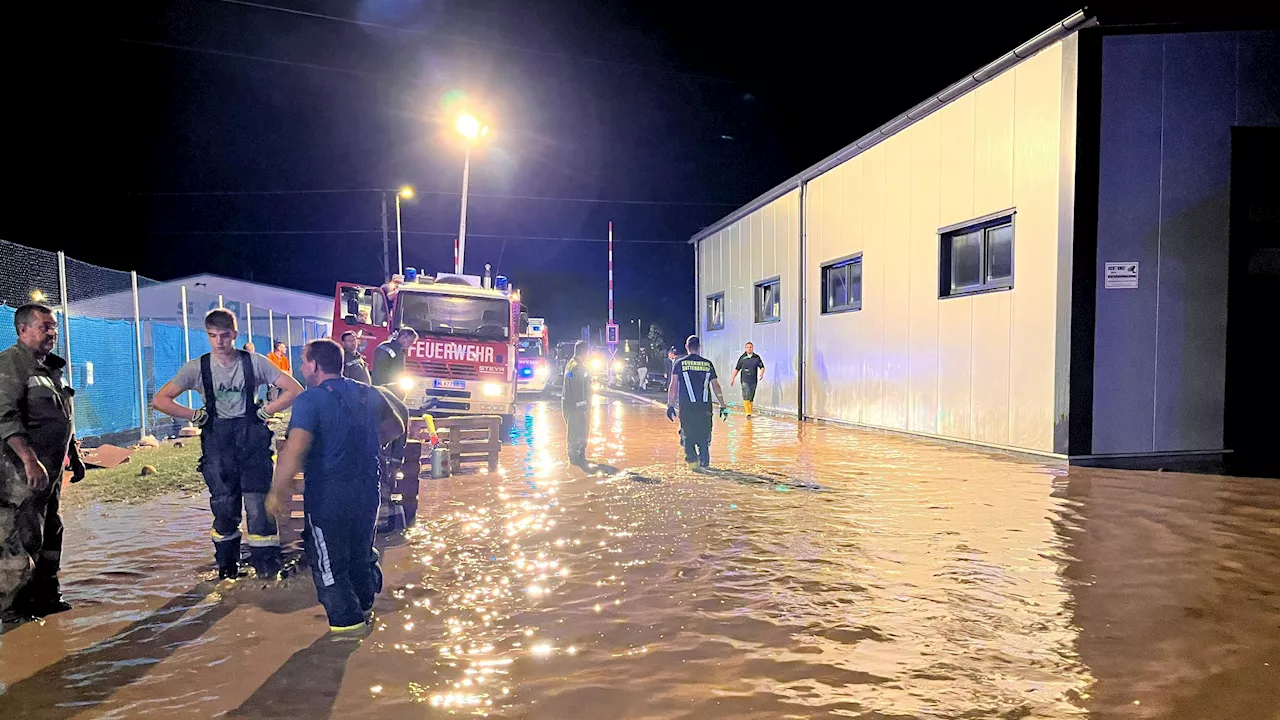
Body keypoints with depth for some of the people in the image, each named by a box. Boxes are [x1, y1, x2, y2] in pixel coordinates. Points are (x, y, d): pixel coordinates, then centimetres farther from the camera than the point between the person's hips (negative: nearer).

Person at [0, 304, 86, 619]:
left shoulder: (50, 367, 17)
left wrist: (75, 457, 23)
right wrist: (30, 460, -28)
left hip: (51, 469, 9)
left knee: (50, 533, 14)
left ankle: (46, 595, 24)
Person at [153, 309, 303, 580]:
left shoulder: (254, 362, -3)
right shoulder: (198, 367, -1)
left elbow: (294, 390, -2)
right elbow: (160, 400, 2)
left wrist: (265, 411, -6)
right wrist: (195, 416, -4)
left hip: (252, 438, -1)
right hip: (217, 442, 1)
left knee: (258, 504, -7)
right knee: (224, 505, 6)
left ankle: (267, 567, 2)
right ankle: (227, 565, 23)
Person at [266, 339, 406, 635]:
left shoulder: (310, 400, -17)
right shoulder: (369, 394, 3)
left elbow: (295, 449, -29)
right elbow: (396, 427, 17)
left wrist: (277, 491, -20)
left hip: (328, 497, -6)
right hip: (367, 491, 6)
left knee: (328, 562, 10)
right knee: (361, 553, 23)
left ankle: (347, 621, 15)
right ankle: (364, 607, 37)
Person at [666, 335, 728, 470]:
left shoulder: (679, 363, 1)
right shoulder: (708, 364, 7)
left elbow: (673, 386, -4)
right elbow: (716, 386, 7)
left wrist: (670, 405, 0)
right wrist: (723, 406, 12)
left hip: (686, 407, -2)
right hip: (705, 407, 2)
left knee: (688, 435, 6)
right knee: (704, 435, 13)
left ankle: (692, 459, -10)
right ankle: (705, 462, 14)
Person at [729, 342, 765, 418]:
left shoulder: (757, 357, 4)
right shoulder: (742, 357, 2)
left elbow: (762, 367, 6)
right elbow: (737, 368, 7)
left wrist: (761, 373, -15)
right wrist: (733, 378, 4)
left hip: (753, 381, 2)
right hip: (745, 380, -2)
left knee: (751, 397, 8)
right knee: (746, 396, -14)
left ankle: (750, 412, 19)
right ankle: (748, 413, -17)